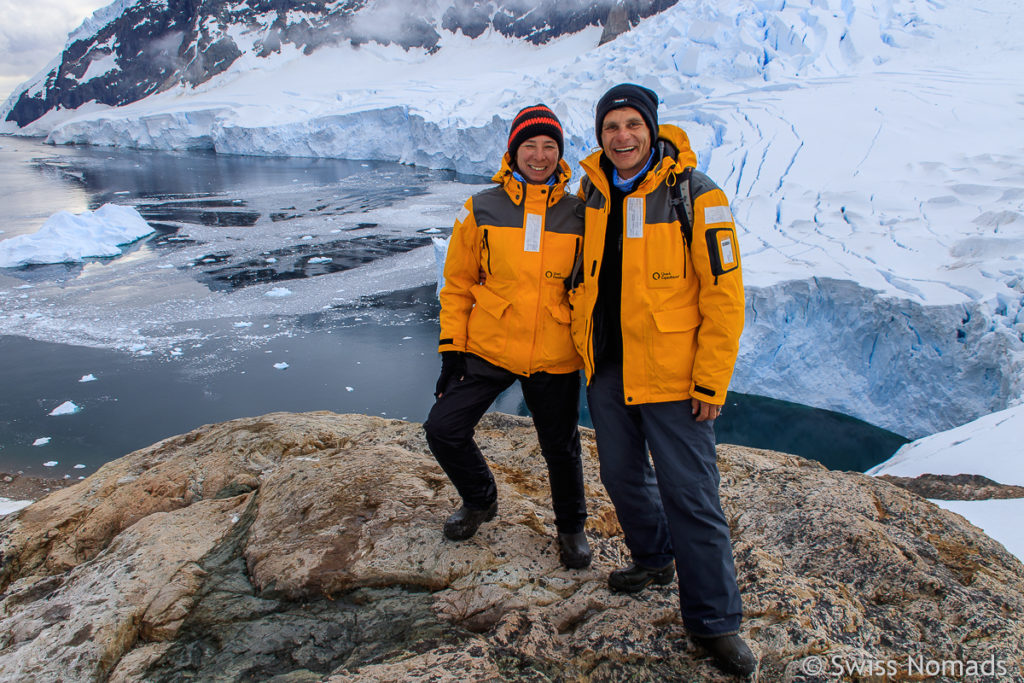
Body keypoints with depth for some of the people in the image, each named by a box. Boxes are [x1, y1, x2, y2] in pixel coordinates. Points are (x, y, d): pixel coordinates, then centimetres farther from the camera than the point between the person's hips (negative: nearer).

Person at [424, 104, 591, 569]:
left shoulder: (578, 214, 0)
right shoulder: (482, 210, -1)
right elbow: (458, 284, 4)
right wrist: (451, 349, 0)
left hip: (556, 358, 0)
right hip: (487, 351, 1)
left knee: (561, 448, 10)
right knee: (444, 428, -4)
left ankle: (571, 526, 37)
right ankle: (480, 499, 26)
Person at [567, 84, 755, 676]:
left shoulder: (696, 194, -12)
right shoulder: (592, 191, 4)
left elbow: (724, 292, -13)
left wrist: (712, 381, -14)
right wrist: (582, 336, 18)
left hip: (672, 372, -6)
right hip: (606, 366, 6)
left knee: (690, 494, -1)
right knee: (623, 475, 19)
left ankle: (714, 619, 16)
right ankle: (654, 558, 44)